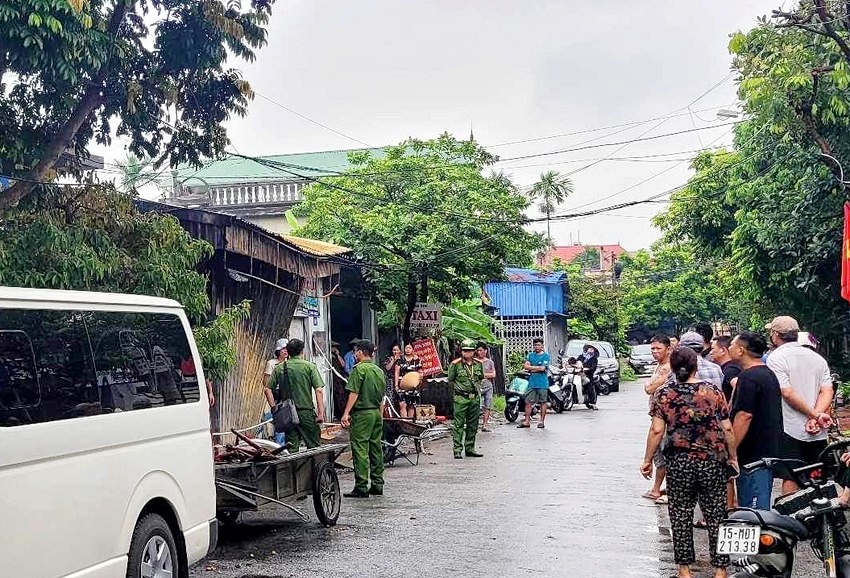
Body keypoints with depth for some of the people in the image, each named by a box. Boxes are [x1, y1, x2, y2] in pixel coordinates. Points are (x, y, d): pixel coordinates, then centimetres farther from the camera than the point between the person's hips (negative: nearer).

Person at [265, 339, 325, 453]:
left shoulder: (279, 368, 5)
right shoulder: (310, 366, -3)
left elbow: (268, 390, 3)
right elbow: (319, 390, -10)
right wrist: (321, 413, -7)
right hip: (306, 412, -3)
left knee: (291, 449, 8)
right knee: (313, 447, 5)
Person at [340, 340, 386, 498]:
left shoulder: (359, 368, -9)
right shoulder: (379, 370, 13)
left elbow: (354, 393, -15)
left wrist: (346, 413, -14)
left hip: (362, 413, -7)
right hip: (376, 413, 8)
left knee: (360, 449, -7)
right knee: (376, 449, 11)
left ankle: (361, 487, -9)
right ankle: (377, 485, 15)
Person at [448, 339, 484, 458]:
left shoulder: (478, 364, 8)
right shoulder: (455, 364, -6)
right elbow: (451, 380, 2)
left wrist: (476, 388, 12)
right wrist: (458, 389, -1)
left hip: (475, 398, 5)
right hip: (461, 398, -5)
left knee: (473, 425, 10)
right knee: (459, 425, -6)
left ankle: (470, 448, 19)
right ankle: (457, 450, -4)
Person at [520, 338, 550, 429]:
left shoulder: (546, 356, -2)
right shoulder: (530, 355, 13)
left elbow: (542, 368, -13)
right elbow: (526, 366, 3)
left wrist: (531, 368, -3)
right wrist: (537, 367, -8)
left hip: (542, 383, -4)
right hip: (532, 383, 4)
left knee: (543, 402, 3)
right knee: (528, 402, 2)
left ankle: (542, 421, 10)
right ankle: (527, 421, 5)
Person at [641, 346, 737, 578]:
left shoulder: (663, 394, -3)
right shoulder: (714, 391, 0)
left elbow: (657, 430, -7)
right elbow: (727, 429, 1)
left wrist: (647, 460, 2)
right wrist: (732, 457, 12)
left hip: (679, 463, -1)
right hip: (712, 462, 1)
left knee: (681, 516, 10)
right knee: (716, 515, 9)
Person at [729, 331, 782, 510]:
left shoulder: (749, 377, -16)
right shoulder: (769, 373, 17)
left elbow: (744, 416, -22)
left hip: (753, 454, -10)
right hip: (769, 453, 10)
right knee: (762, 507, 16)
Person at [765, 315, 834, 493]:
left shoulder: (775, 358, -7)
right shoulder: (817, 358, 12)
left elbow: (788, 393, -16)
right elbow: (827, 391, 1)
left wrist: (815, 415, -12)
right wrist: (815, 418, -9)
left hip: (790, 431, -6)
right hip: (818, 432, 6)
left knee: (790, 479, -2)